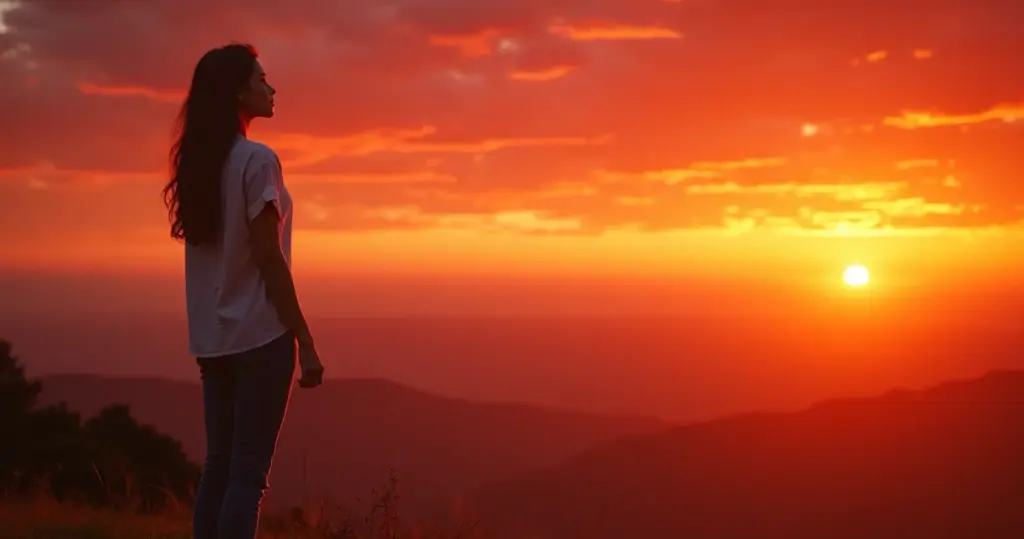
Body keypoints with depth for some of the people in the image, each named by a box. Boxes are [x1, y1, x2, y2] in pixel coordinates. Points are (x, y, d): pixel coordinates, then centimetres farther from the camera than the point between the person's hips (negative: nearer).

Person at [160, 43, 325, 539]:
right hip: (259, 334, -7)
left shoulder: (199, 162, 11)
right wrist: (305, 342, -11)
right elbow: (268, 258, -15)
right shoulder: (257, 159, -11)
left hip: (213, 338, 8)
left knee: (218, 464, 10)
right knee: (248, 471, -5)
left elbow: (209, 249, 13)